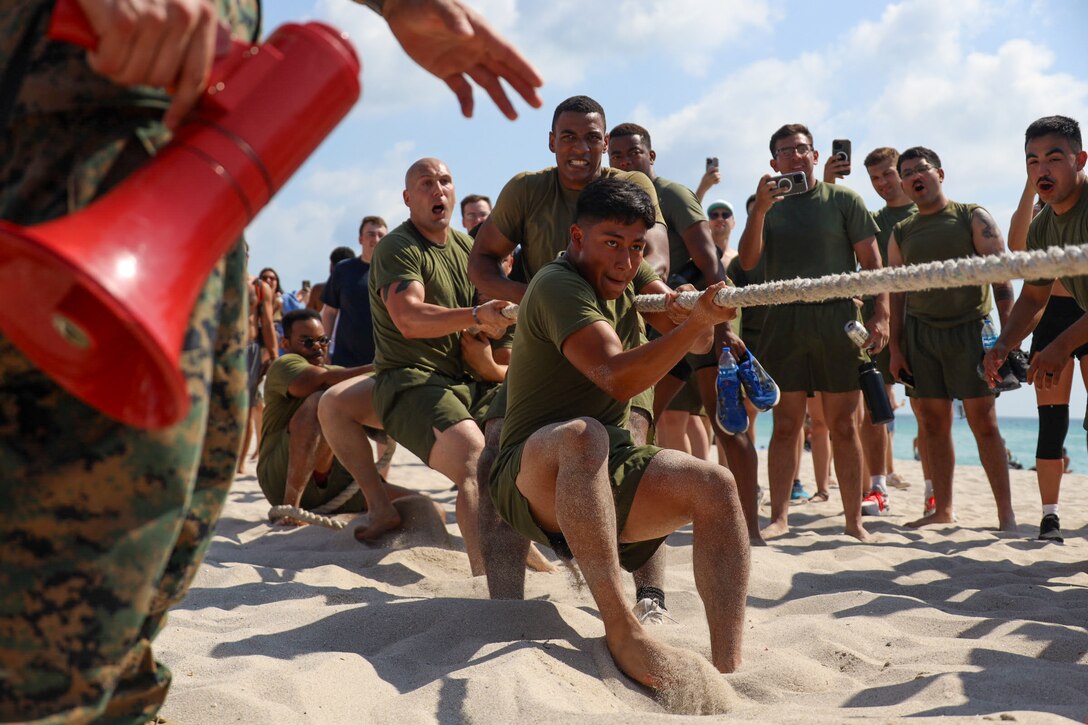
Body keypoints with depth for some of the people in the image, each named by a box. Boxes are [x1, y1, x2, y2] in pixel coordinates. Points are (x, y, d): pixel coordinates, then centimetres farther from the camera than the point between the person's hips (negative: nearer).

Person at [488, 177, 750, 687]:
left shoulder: (629, 276, 11)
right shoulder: (559, 285, -15)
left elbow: (697, 343, 17)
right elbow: (618, 378, -28)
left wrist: (704, 319, -5)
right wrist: (696, 321, -36)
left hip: (607, 472, 7)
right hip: (535, 476, -7)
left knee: (715, 487, -17)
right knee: (582, 434, -40)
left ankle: (727, 666, -25)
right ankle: (621, 630, -41)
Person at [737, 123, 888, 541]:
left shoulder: (842, 200, 7)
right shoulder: (769, 206, 12)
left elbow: (871, 262, 4)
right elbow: (748, 261, 0)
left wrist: (880, 315, -8)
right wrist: (760, 209, -12)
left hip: (837, 320, -1)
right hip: (784, 322, 2)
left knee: (842, 425, 2)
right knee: (786, 425, 2)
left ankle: (854, 519, 9)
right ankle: (779, 516, 6)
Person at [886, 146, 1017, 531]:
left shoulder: (973, 218, 2)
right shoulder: (901, 233, 12)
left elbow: (1000, 275, -3)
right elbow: (897, 293, 12)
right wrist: (896, 348, 6)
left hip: (969, 328, -3)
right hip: (920, 332, 4)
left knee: (983, 421, -5)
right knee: (933, 422, 4)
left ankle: (1006, 513, 0)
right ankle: (943, 509, 13)